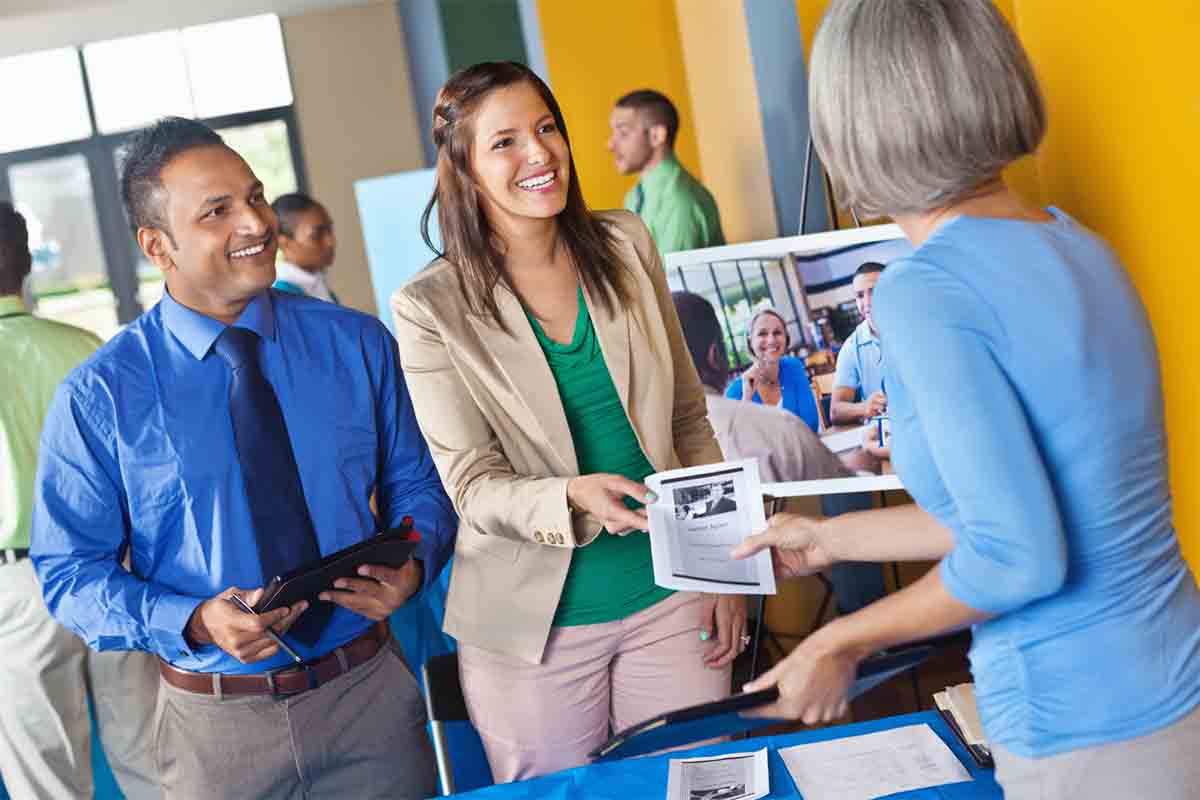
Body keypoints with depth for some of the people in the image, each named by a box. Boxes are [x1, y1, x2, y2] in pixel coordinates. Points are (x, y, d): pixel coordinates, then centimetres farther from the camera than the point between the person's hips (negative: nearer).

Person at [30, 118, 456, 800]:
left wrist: (412, 564, -15)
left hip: (370, 692, 2)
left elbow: (414, 483, 7)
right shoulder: (99, 398, -8)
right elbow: (69, 572, -5)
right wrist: (196, 622, -21)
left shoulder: (358, 344, -1)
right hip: (218, 724, -1)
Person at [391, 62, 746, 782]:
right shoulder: (432, 309, -10)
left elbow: (689, 420, 7)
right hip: (535, 625, -3)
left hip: (669, 595, 3)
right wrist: (576, 498, -30)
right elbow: (473, 486, -10)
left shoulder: (626, 248, 1)